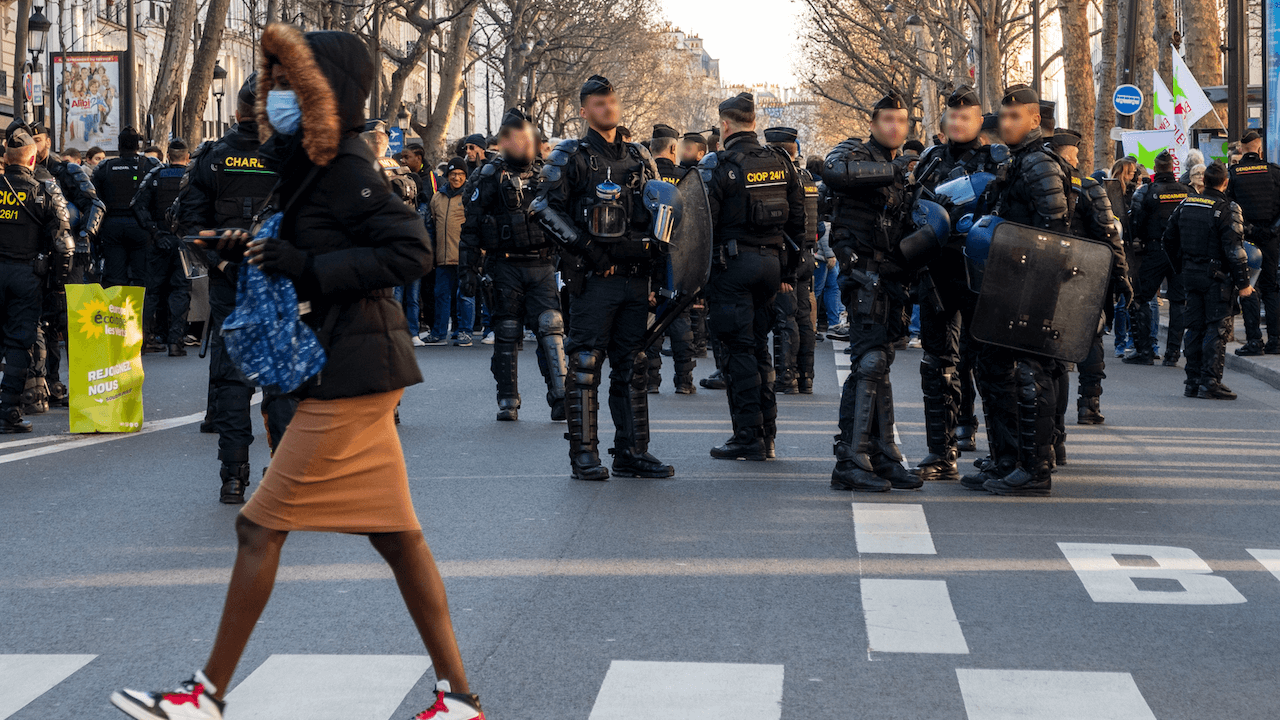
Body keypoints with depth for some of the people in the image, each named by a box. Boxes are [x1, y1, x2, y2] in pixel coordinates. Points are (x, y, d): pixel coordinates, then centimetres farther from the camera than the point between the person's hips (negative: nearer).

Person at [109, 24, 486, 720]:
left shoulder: (344, 168, -14)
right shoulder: (310, 166, 15)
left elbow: (410, 250, -22)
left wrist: (307, 267, -22)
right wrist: (253, 251, 7)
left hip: (349, 375, -10)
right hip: (347, 371, 10)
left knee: (260, 526, -4)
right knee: (395, 536, 9)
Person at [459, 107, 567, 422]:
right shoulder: (489, 177, 1)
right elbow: (471, 228, -1)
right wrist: (469, 271, -7)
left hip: (542, 265, 2)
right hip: (506, 266, -2)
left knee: (550, 327, -10)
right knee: (507, 333, 3)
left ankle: (560, 396, -13)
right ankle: (508, 401, 12)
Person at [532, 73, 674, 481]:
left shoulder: (640, 159, 16)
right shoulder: (572, 158, -1)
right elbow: (546, 208, -10)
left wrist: (656, 265, 10)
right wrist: (585, 247, -16)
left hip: (635, 278, 6)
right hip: (593, 278, -6)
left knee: (632, 367, 8)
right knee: (585, 365, -5)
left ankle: (632, 452, 14)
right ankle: (584, 455, -1)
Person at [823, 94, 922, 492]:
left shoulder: (900, 171, 24)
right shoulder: (855, 153, -1)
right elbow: (834, 172, -27)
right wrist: (889, 172, -21)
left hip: (891, 276, 8)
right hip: (864, 272, -8)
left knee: (880, 363, 10)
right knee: (870, 362, -14)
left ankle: (883, 457, 13)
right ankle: (851, 461, -14)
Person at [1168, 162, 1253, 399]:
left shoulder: (1186, 204, 7)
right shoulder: (1227, 209, -13)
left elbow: (1169, 238, 14)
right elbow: (1234, 249, -17)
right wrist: (1243, 283, -11)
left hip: (1190, 273, 6)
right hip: (1216, 276, -6)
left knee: (1195, 327, 11)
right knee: (1217, 328, -2)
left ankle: (1193, 381, 13)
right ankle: (1210, 382, -6)